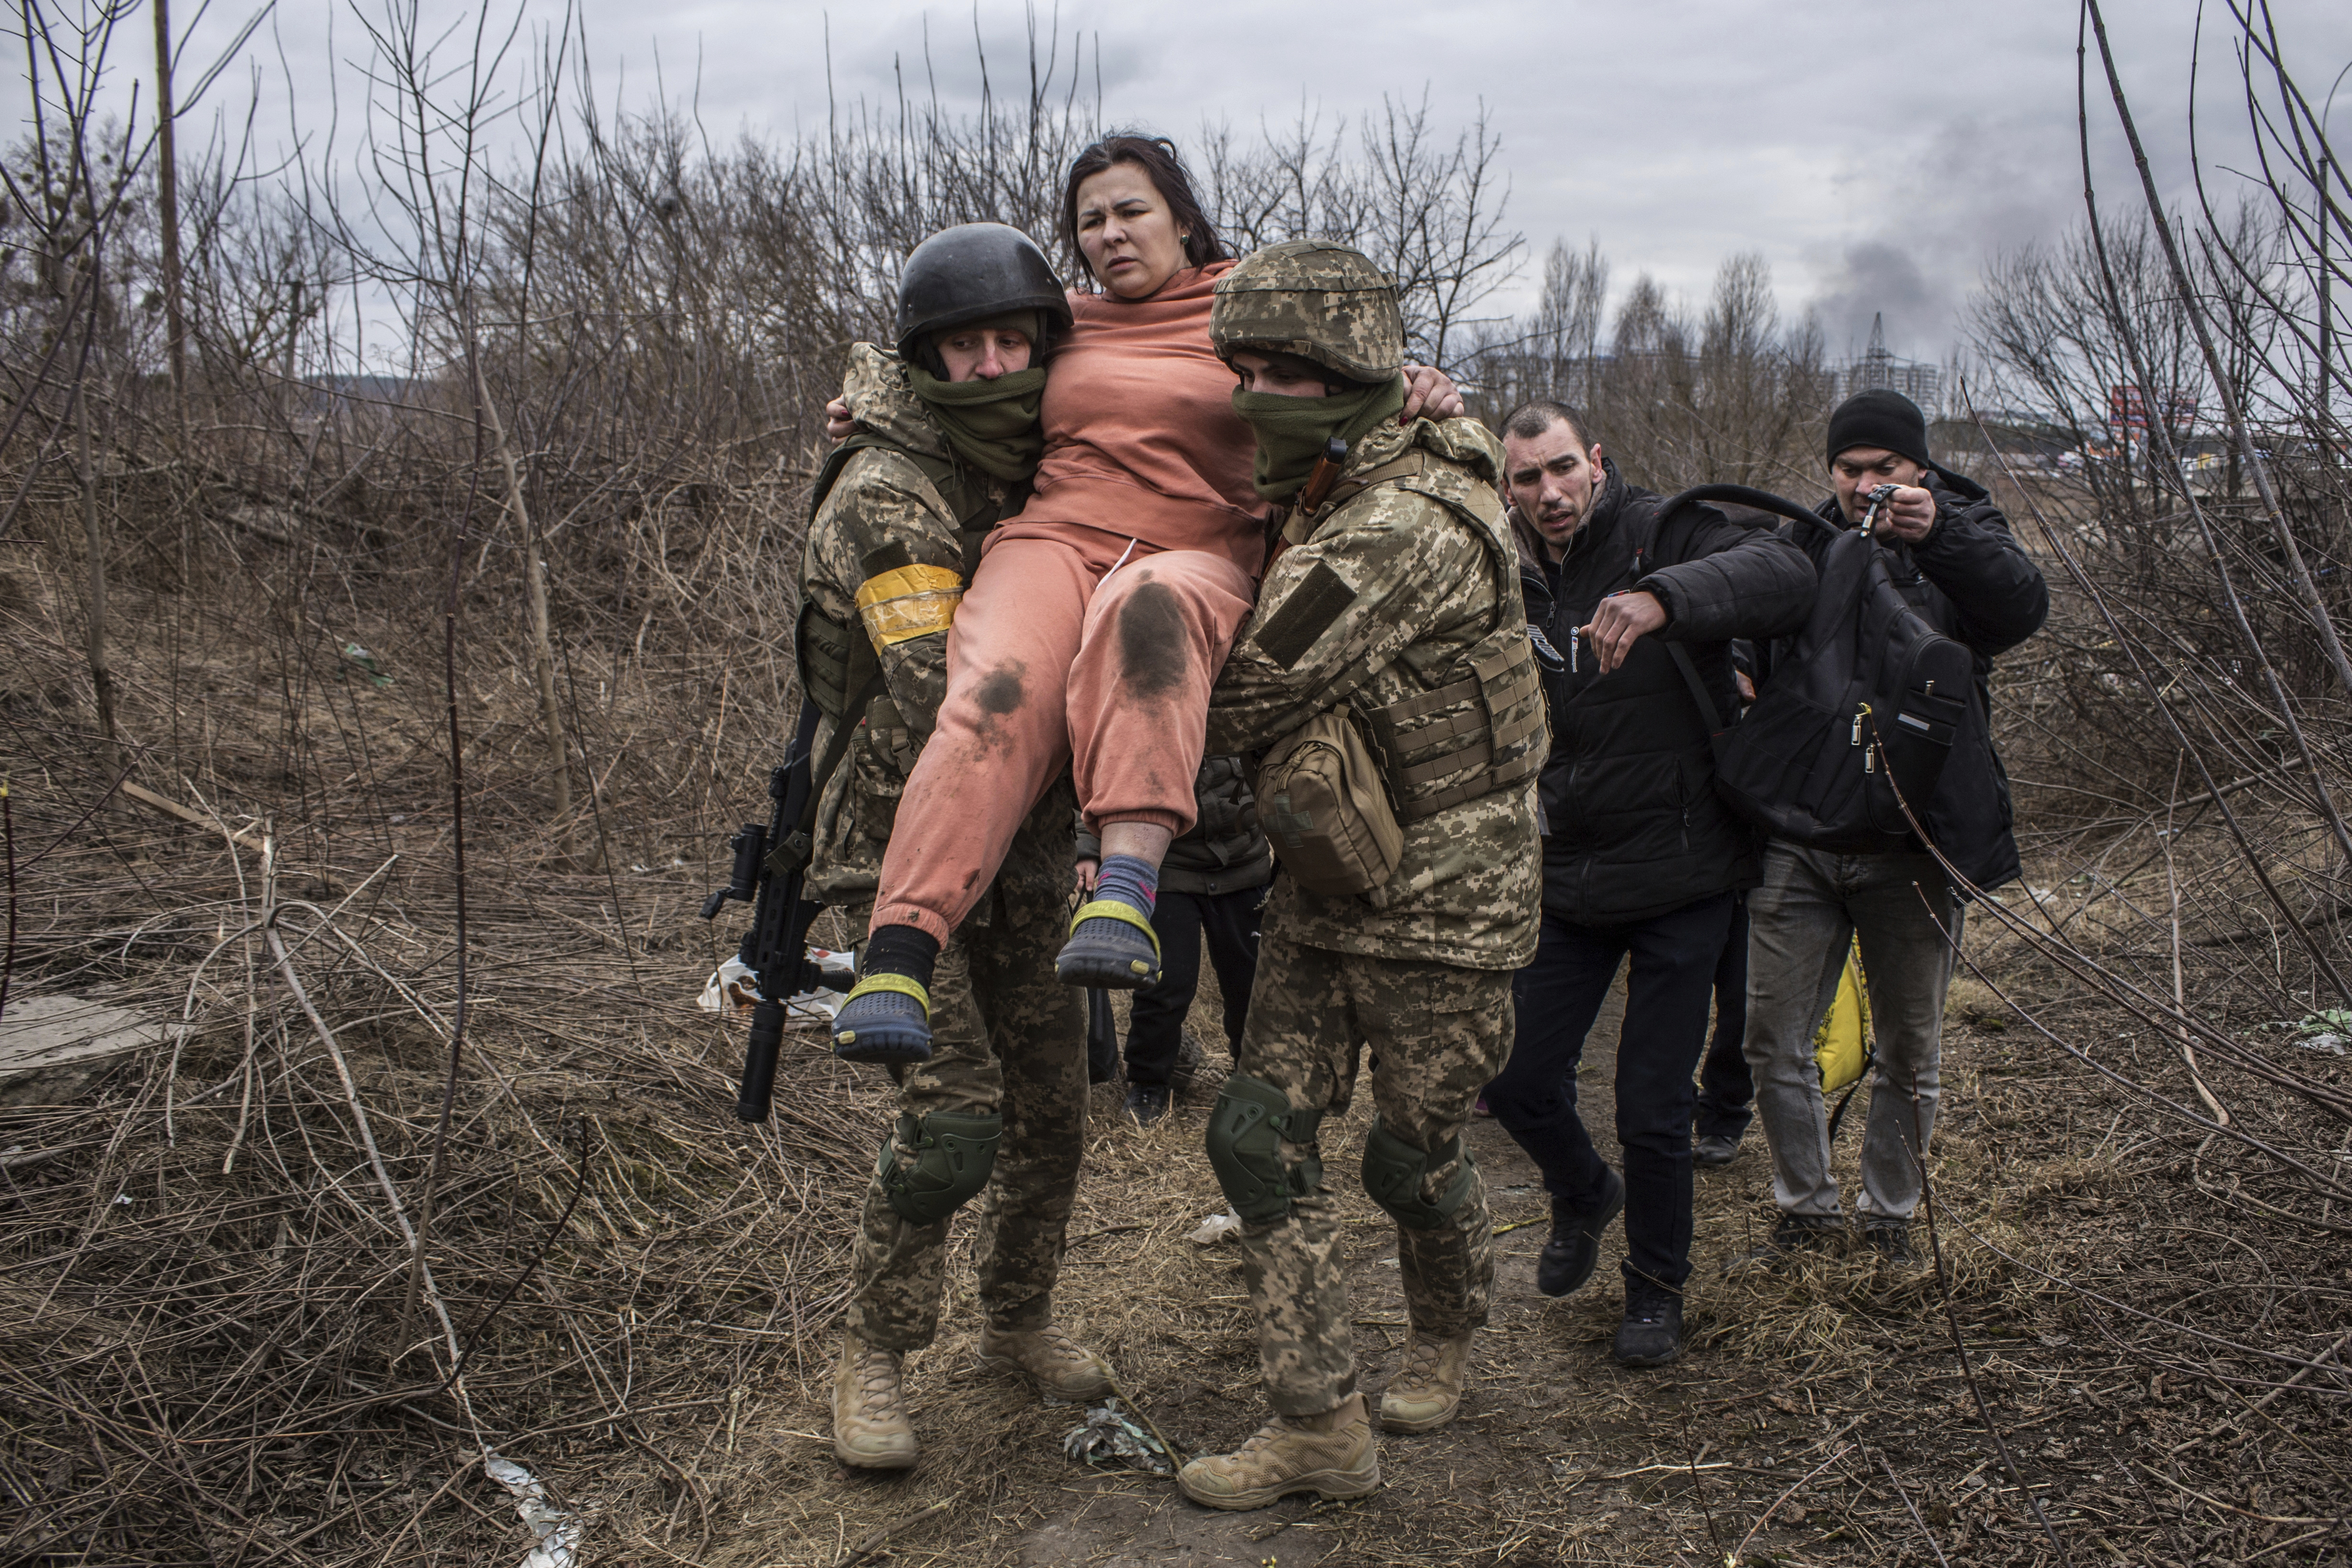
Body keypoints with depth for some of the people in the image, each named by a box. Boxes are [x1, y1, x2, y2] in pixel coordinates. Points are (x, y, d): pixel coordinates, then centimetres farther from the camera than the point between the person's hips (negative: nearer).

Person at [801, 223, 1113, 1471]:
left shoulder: (1041, 472, 6)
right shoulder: (888, 495, -18)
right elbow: (943, 703, -28)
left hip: (1022, 853, 7)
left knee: (1052, 1106, 11)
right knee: (956, 1112, -13)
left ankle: (1017, 1321, 33)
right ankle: (872, 1354, 10)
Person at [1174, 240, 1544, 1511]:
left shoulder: (1409, 524, -26)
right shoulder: (1314, 493, 4)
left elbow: (1249, 694, -28)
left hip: (1443, 901, -8)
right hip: (1322, 890, 8)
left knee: (1412, 1158, 9)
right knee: (1259, 1134, 1)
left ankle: (1446, 1339, 41)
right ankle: (1320, 1427, 12)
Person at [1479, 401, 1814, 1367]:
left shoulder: (1665, 536, -10)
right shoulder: (1513, 585, 4)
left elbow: (1785, 574, -30)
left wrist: (1666, 598, -46)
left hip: (1682, 879, -4)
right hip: (1565, 882, 5)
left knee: (1653, 1110, 1)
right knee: (1517, 1081, 10)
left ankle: (1658, 1285, 27)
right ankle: (1585, 1195, 42)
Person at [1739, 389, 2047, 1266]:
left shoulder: (1959, 536, 3)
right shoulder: (1799, 547, 10)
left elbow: (2023, 609, -19)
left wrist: (1938, 532, -32)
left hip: (1913, 844, -2)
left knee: (1909, 1053, 11)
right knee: (1773, 1043, 5)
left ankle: (1889, 1213, 31)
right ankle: (1807, 1208, 24)